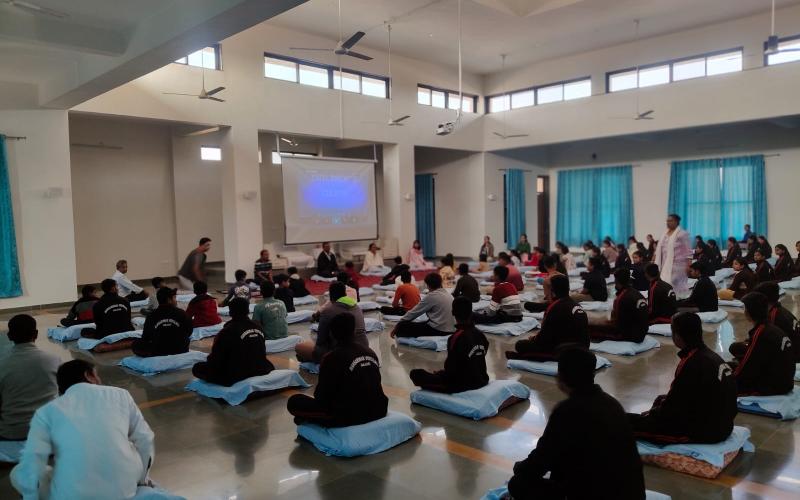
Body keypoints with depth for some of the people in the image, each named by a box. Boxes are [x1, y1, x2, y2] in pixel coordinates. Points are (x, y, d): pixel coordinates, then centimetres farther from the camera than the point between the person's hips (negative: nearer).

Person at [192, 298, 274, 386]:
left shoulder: (227, 331, -17)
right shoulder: (258, 328, 0)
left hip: (237, 376, -4)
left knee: (197, 368, 8)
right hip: (261, 371, 5)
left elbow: (215, 360, -10)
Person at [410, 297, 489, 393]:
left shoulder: (456, 338, -23)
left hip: (461, 384, -7)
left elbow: (451, 368, -19)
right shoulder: (480, 334, -1)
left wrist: (440, 373, 2)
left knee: (415, 373, -1)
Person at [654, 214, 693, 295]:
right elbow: (659, 249, 17)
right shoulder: (665, 233, 13)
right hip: (666, 265, 7)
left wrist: (689, 266, -16)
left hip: (677, 265, -6)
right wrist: (654, 261, 14)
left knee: (677, 285, -5)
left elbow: (688, 251, -11)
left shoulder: (682, 234, -8)